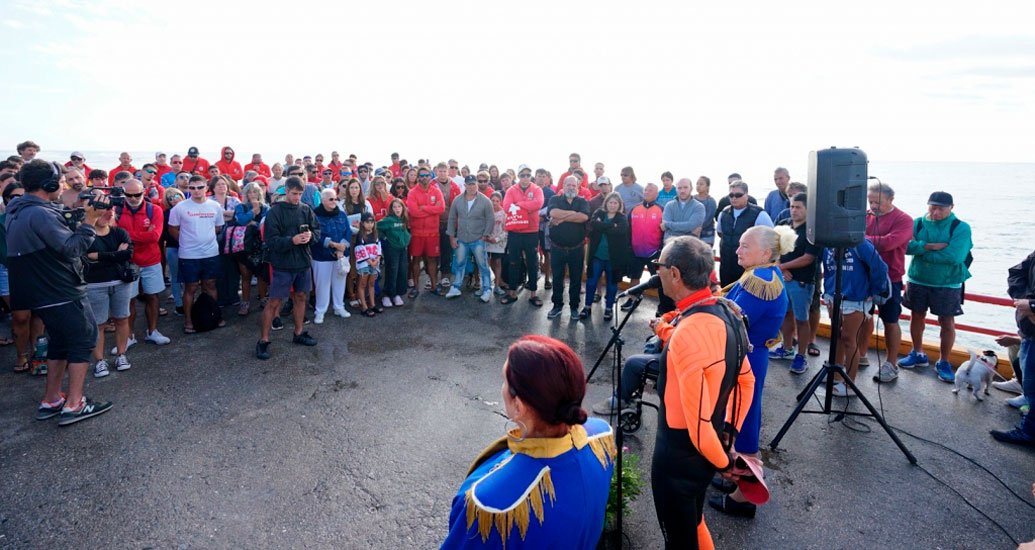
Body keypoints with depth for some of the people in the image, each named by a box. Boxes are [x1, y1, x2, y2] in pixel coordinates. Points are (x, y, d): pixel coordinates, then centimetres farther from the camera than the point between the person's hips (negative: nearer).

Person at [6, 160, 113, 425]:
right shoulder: (40, 213, -21)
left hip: (43, 294, 10)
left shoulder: (18, 213, 12)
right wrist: (90, 220, -22)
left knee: (59, 342, 19)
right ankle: (74, 405, 0)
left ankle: (51, 401, 25)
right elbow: (71, 248, -25)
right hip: (63, 293, -10)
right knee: (83, 340, -1)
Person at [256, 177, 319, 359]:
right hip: (283, 264, -5)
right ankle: (263, 340, 11)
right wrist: (292, 240, -28)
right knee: (274, 302, 0)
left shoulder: (306, 209, 3)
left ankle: (299, 333, 32)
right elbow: (270, 240, -14)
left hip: (303, 262, 5)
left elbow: (318, 230, 7)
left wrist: (311, 235, -15)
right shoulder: (275, 211, -10)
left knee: (300, 297, 16)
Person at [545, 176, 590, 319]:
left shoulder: (582, 202, 4)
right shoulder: (555, 199, 3)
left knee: (576, 279, 8)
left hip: (577, 249, 0)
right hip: (557, 247, 0)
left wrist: (562, 218, -15)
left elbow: (584, 217, -17)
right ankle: (557, 305, 23)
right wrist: (574, 213, -15)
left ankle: (574, 307, 21)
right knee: (557, 278, 10)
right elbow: (553, 213, -19)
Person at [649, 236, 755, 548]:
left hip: (680, 452, -8)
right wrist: (728, 434, 15)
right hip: (705, 450, 8)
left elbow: (696, 414, -26)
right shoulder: (725, 315, -1)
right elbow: (745, 381, 10)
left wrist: (721, 461, -10)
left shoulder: (687, 334, -29)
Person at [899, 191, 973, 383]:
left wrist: (921, 251, -16)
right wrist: (931, 246, -24)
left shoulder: (961, 228, -9)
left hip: (947, 284, -3)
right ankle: (918, 354, 32)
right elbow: (906, 245, -15)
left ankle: (943, 362, 18)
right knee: (917, 316, 13)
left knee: (947, 322, 3)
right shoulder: (918, 223, 0)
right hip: (917, 281, 3)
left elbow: (954, 256, -21)